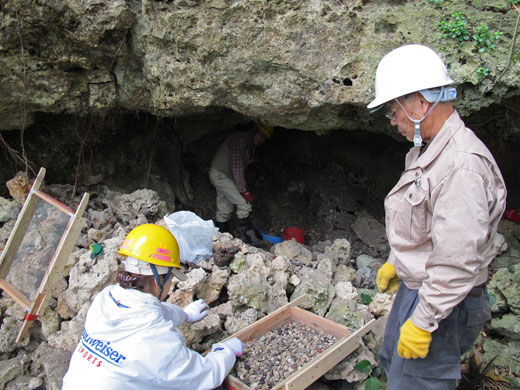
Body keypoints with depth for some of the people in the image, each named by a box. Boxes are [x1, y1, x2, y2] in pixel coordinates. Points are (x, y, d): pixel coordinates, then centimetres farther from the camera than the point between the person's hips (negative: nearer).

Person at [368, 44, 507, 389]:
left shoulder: (463, 165, -28)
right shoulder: (427, 151, 6)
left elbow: (458, 261, -30)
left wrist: (422, 322, -24)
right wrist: (395, 262, 22)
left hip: (442, 302, -10)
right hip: (416, 286, 10)